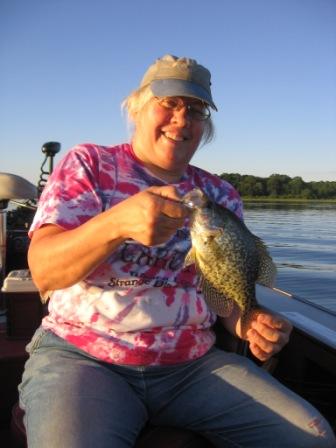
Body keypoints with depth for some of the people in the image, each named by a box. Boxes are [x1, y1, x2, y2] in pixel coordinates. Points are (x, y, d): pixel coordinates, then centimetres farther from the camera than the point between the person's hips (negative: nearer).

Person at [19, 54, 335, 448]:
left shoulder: (220, 195, 10)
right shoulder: (87, 164, 1)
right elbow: (43, 272, -11)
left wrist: (252, 324, -15)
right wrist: (116, 222, -31)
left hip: (192, 364, 4)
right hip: (81, 355, -3)